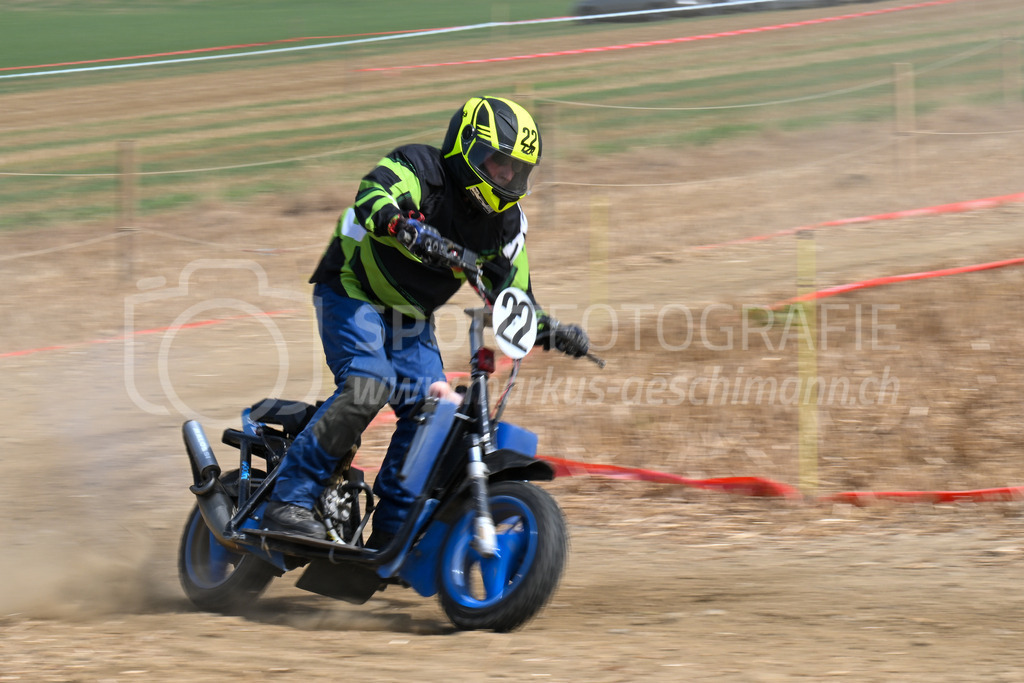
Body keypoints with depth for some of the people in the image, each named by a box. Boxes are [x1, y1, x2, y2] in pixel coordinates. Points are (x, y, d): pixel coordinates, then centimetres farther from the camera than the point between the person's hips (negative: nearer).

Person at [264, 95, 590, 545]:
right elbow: (373, 197, -39)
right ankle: (291, 499, -24)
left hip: (411, 320, 7)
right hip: (352, 293, -7)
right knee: (369, 384, -28)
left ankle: (390, 532, 3)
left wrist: (555, 333, -8)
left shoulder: (505, 225, 2)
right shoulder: (419, 169, -18)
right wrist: (405, 227, -60)